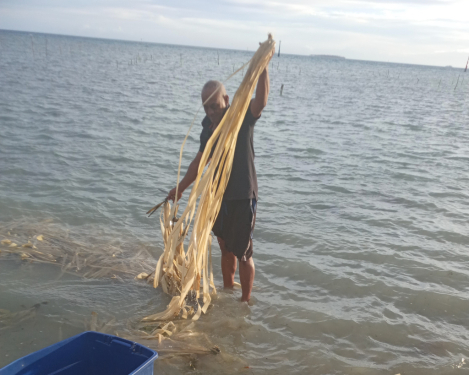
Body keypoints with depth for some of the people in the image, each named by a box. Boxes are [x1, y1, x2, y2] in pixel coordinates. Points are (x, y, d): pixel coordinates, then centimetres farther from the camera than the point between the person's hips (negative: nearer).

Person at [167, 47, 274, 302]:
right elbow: (200, 160, 13)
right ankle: (228, 290, 41)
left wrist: (264, 66, -50)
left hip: (242, 197, -6)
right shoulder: (208, 126, 3)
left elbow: (261, 101, -36)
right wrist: (181, 188, 19)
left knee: (242, 253, 5)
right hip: (219, 195, 6)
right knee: (225, 248, 21)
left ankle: (245, 300, 24)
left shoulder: (243, 118, -15)